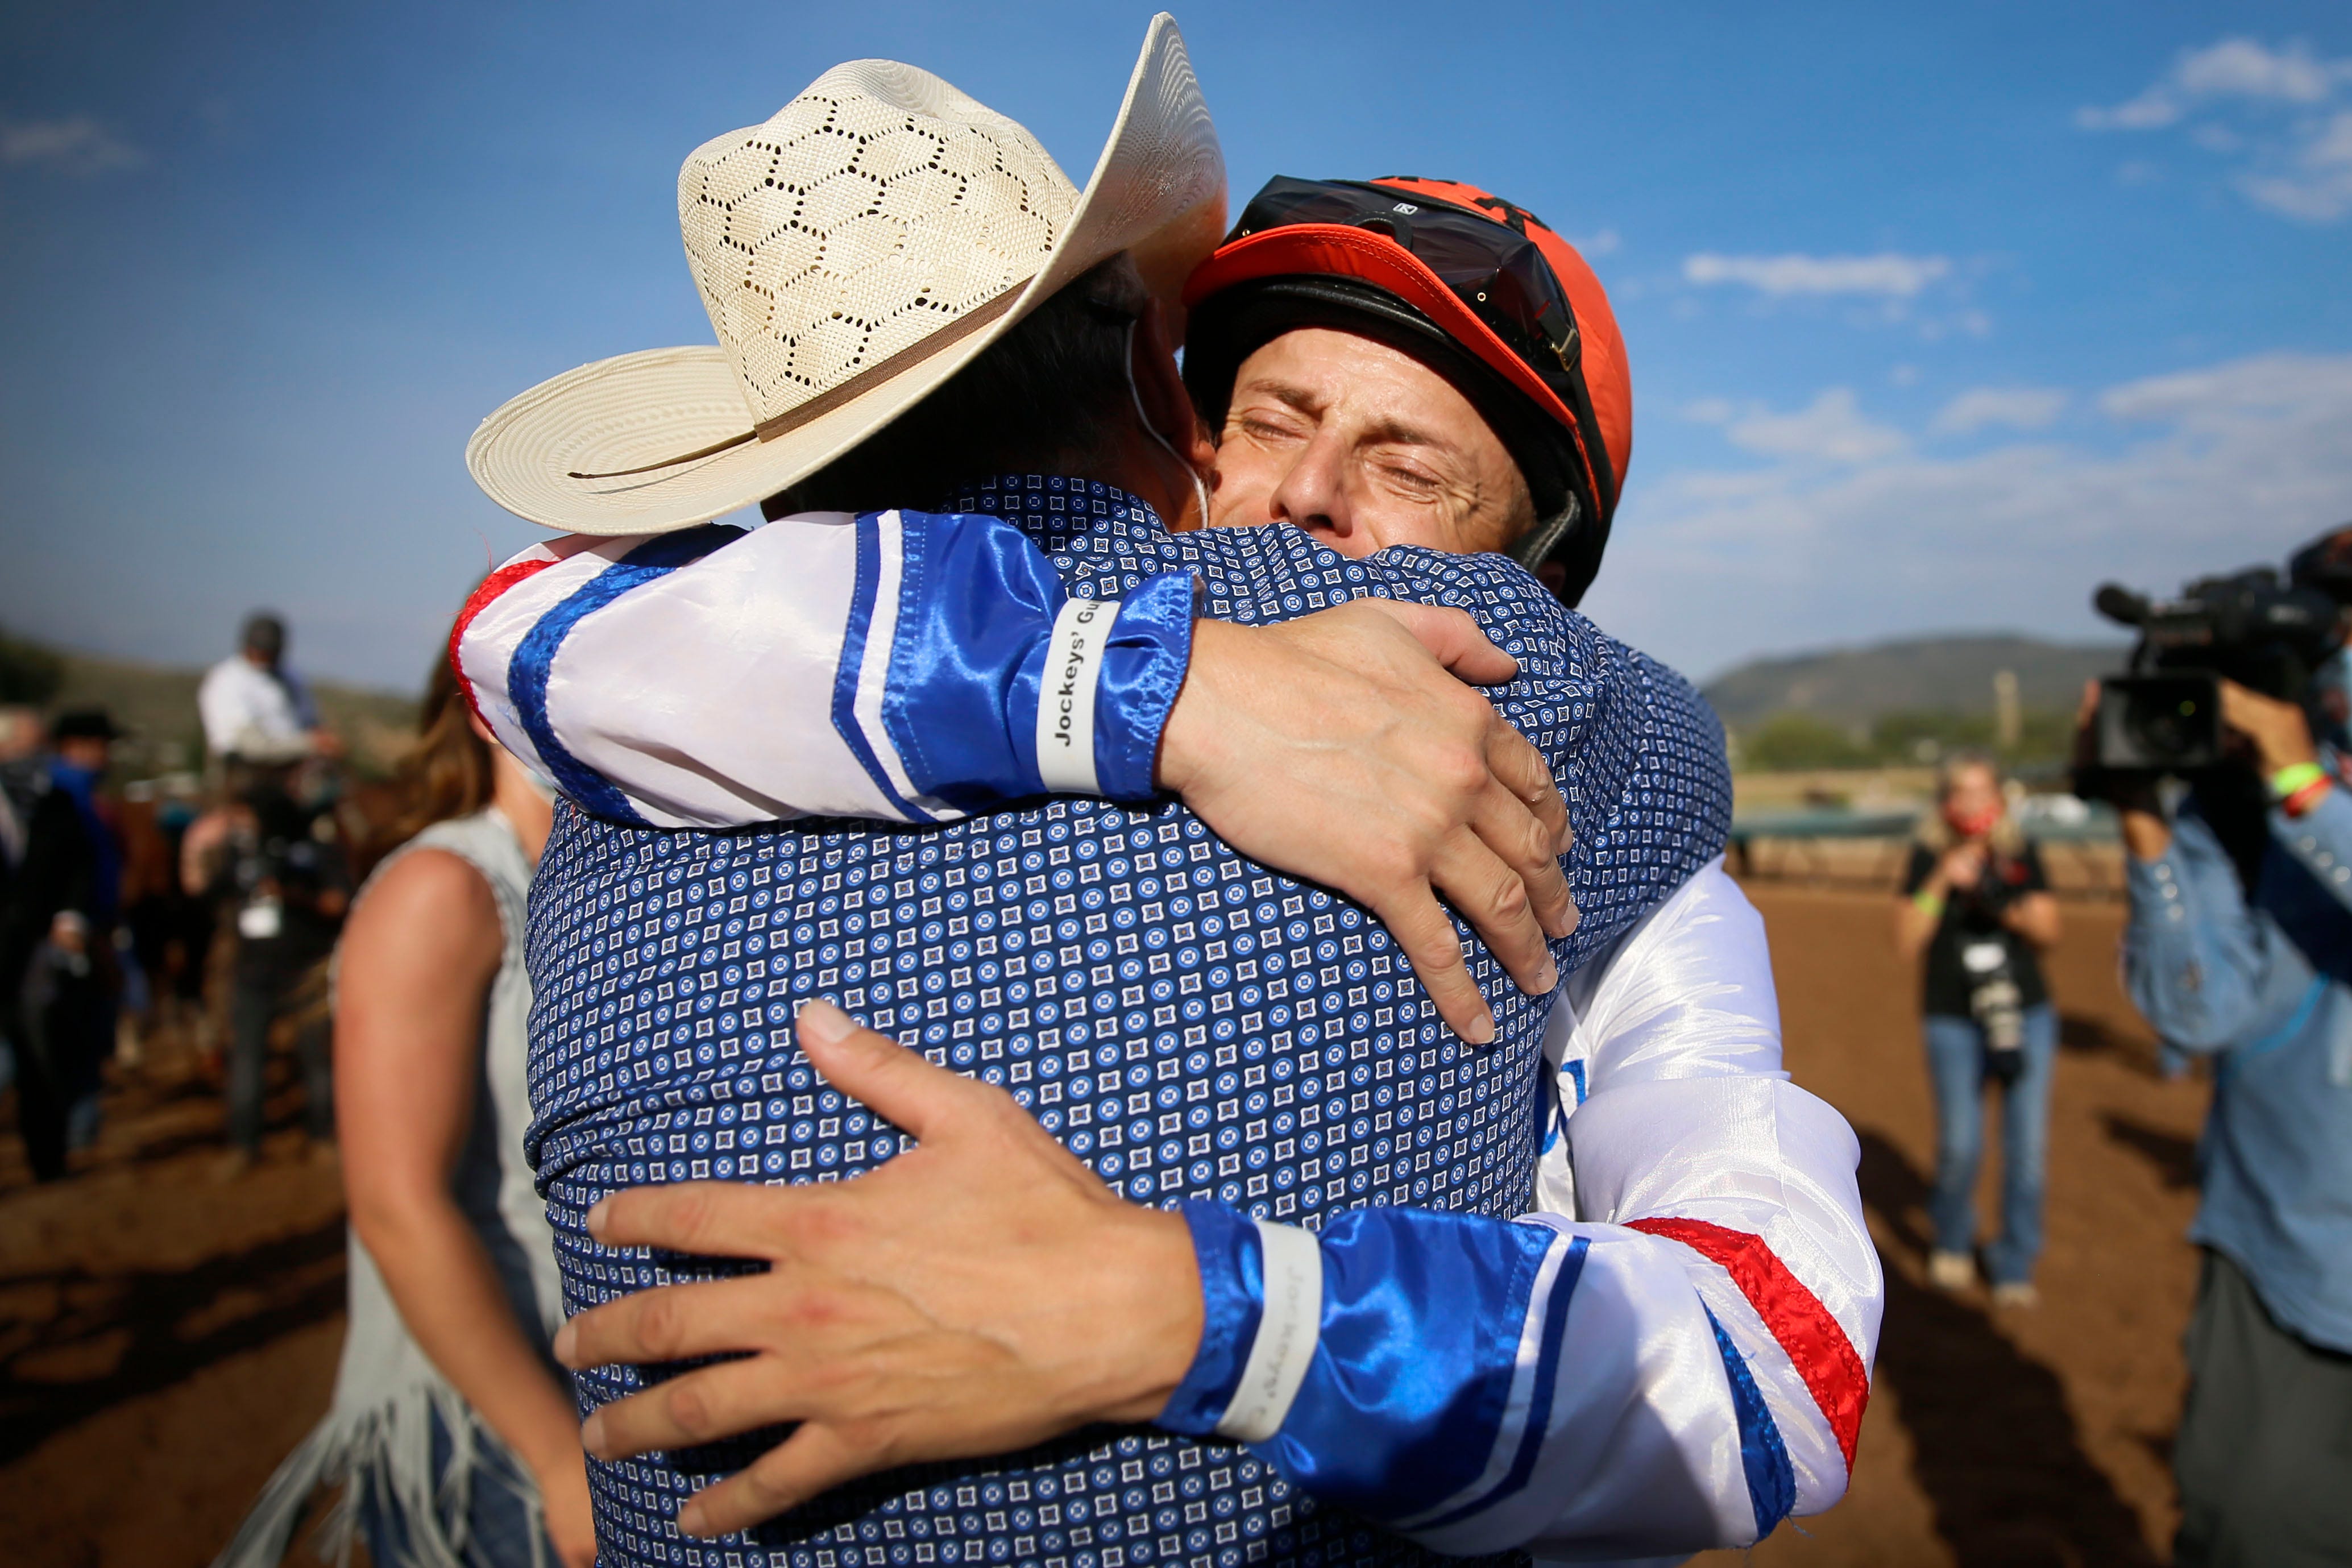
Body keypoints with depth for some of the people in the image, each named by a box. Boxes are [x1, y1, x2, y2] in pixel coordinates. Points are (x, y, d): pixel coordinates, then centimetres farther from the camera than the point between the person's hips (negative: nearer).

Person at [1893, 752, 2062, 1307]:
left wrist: (2017, 913, -14)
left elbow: (2050, 933, 8)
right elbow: (1907, 943, -6)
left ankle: (2015, 1266, 20)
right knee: (1960, 1145, -2)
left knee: (2026, 1146, 2)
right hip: (1953, 1021, -2)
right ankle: (1952, 1243, 27)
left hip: (2026, 1014, 2)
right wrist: (1942, 881, -16)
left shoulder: (2021, 853, 5)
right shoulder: (1929, 856, -1)